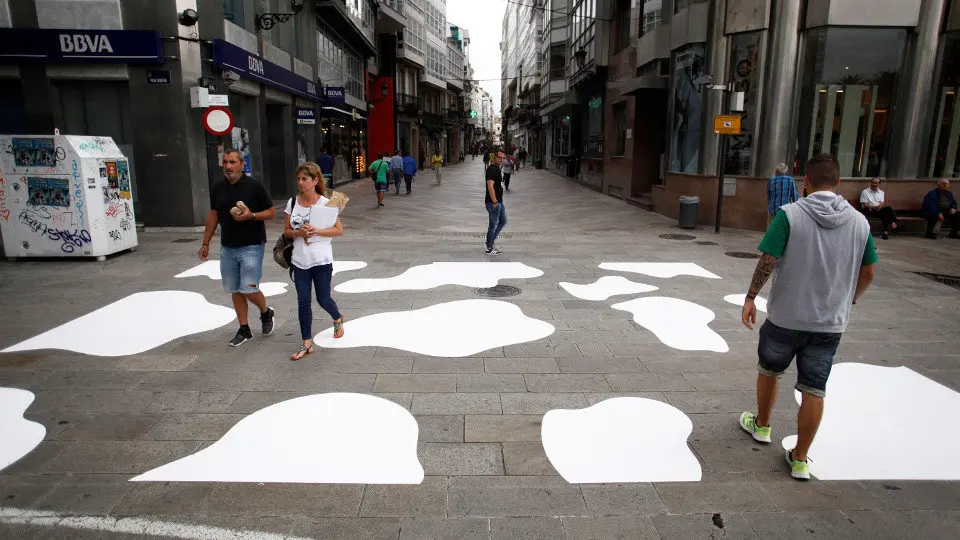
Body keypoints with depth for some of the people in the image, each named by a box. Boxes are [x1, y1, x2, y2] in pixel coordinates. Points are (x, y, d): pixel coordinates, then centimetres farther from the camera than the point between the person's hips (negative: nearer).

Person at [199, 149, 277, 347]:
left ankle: (266, 312, 21)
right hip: (227, 247, 5)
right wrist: (205, 243, 15)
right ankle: (244, 330, 20)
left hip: (251, 246, -5)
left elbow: (272, 212, -3)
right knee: (235, 290, 8)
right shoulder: (217, 187, 7)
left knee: (249, 289, -9)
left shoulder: (254, 186, -8)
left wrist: (251, 215, -21)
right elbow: (213, 214, 16)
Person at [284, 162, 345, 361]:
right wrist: (298, 233, -14)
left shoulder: (325, 203, -8)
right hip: (299, 261, 3)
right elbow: (287, 231, 7)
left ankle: (338, 319, 42)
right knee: (303, 302, 4)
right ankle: (307, 344, 15)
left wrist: (316, 231, -21)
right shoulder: (292, 203, 3)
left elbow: (339, 230, -9)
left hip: (321, 261, -3)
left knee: (323, 299, 8)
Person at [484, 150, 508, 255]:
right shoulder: (492, 169, -18)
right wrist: (494, 202, -26)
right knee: (493, 225, -2)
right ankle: (489, 248, 8)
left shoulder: (497, 168, 14)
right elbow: (490, 186, -25)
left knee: (503, 221, 19)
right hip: (493, 202, -10)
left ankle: (490, 242, 24)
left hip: (499, 201, 10)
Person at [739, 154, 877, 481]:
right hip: (831, 322, 3)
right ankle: (800, 459, 16)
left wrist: (750, 297, -5)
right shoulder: (859, 222, 0)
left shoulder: (789, 214, -13)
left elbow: (768, 261, -16)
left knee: (768, 371, 21)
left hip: (785, 317, -3)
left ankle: (761, 426, 41)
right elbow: (868, 273, 6)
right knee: (814, 390, 9)